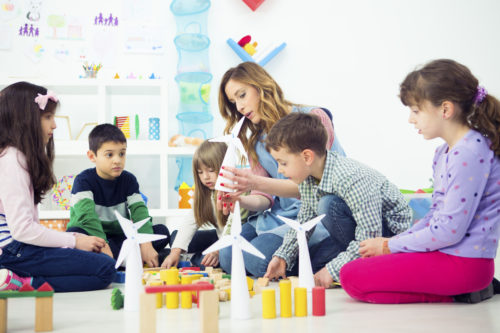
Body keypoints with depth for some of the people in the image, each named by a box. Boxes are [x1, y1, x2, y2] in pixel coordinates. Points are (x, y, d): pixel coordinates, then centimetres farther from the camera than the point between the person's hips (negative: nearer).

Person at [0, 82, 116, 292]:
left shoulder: (20, 157, 17)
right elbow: (22, 229, -19)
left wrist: (73, 238, 8)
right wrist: (74, 241, -10)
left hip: (20, 247, 10)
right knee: (105, 270, -15)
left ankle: (18, 280, -6)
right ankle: (23, 283, -18)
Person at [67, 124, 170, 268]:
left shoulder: (128, 180, 3)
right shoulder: (83, 180, -10)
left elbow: (139, 211, -10)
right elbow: (87, 216, -25)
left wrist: (146, 245, -28)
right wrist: (102, 246, -40)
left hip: (120, 238, 4)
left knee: (162, 231, -15)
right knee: (74, 233, -37)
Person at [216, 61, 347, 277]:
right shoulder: (256, 141, 14)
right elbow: (263, 198, 6)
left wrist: (256, 182, -31)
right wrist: (239, 200, -19)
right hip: (281, 215, 7)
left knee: (257, 258, -28)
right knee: (228, 256, -16)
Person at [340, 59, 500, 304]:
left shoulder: (469, 153, -20)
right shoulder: (444, 152, 12)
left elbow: (449, 231, -22)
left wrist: (390, 246, -11)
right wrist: (396, 241, 5)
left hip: (463, 263, -10)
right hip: (444, 254, 10)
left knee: (352, 277, -10)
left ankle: (454, 294, -7)